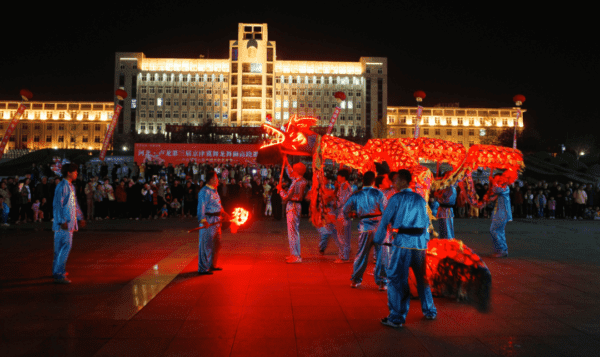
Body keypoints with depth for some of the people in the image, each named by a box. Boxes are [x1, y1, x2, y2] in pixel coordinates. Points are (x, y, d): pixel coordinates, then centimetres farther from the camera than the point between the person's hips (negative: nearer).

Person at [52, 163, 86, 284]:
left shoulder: (71, 187, 17)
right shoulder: (62, 186, -13)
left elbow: (75, 204, 25)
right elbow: (58, 205, -18)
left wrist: (80, 218, 25)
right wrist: (63, 221, -21)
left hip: (69, 223, 10)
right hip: (64, 224, -10)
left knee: (60, 248, 15)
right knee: (65, 247, -11)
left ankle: (57, 271, 24)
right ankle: (59, 275, -8)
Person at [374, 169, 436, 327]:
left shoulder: (396, 198, -2)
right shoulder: (420, 199, 14)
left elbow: (385, 220, -2)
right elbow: (426, 221, 18)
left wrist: (378, 240, 6)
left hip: (402, 243, -6)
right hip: (420, 243, 6)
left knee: (396, 279, 0)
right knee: (422, 277, 20)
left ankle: (397, 317, 1)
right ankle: (430, 311, 31)